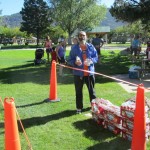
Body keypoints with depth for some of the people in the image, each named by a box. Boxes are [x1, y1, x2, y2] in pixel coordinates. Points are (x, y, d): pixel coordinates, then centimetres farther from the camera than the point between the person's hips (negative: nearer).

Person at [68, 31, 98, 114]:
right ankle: (79, 108, 20)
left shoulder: (91, 46, 2)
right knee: (78, 91, 7)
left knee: (92, 90, 15)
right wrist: (75, 62, -22)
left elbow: (96, 57, 5)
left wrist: (91, 61, -16)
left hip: (89, 72, 1)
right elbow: (70, 60, -1)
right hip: (78, 73, -1)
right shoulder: (74, 48, -2)